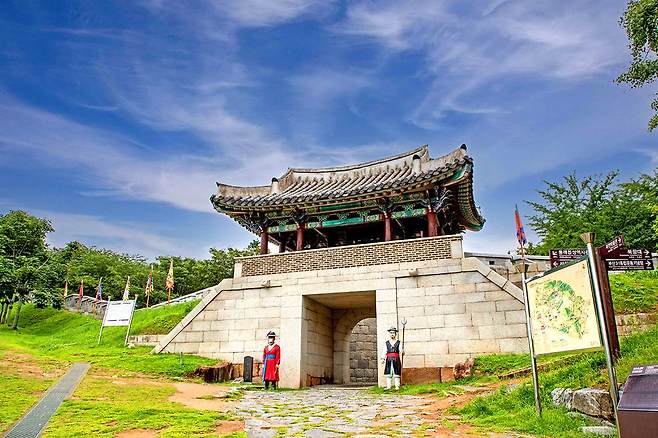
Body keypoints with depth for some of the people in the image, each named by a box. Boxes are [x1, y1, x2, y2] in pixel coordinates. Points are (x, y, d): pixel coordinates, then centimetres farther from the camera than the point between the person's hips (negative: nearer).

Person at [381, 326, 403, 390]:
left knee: (397, 374, -3)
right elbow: (384, 352, 10)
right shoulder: (386, 343, 13)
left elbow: (401, 352, 1)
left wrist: (402, 352, -21)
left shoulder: (398, 343, 7)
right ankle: (388, 386, 6)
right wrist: (383, 358, -2)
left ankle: (397, 387, 1)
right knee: (388, 374, 1)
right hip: (389, 360, 2)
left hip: (396, 360, -2)